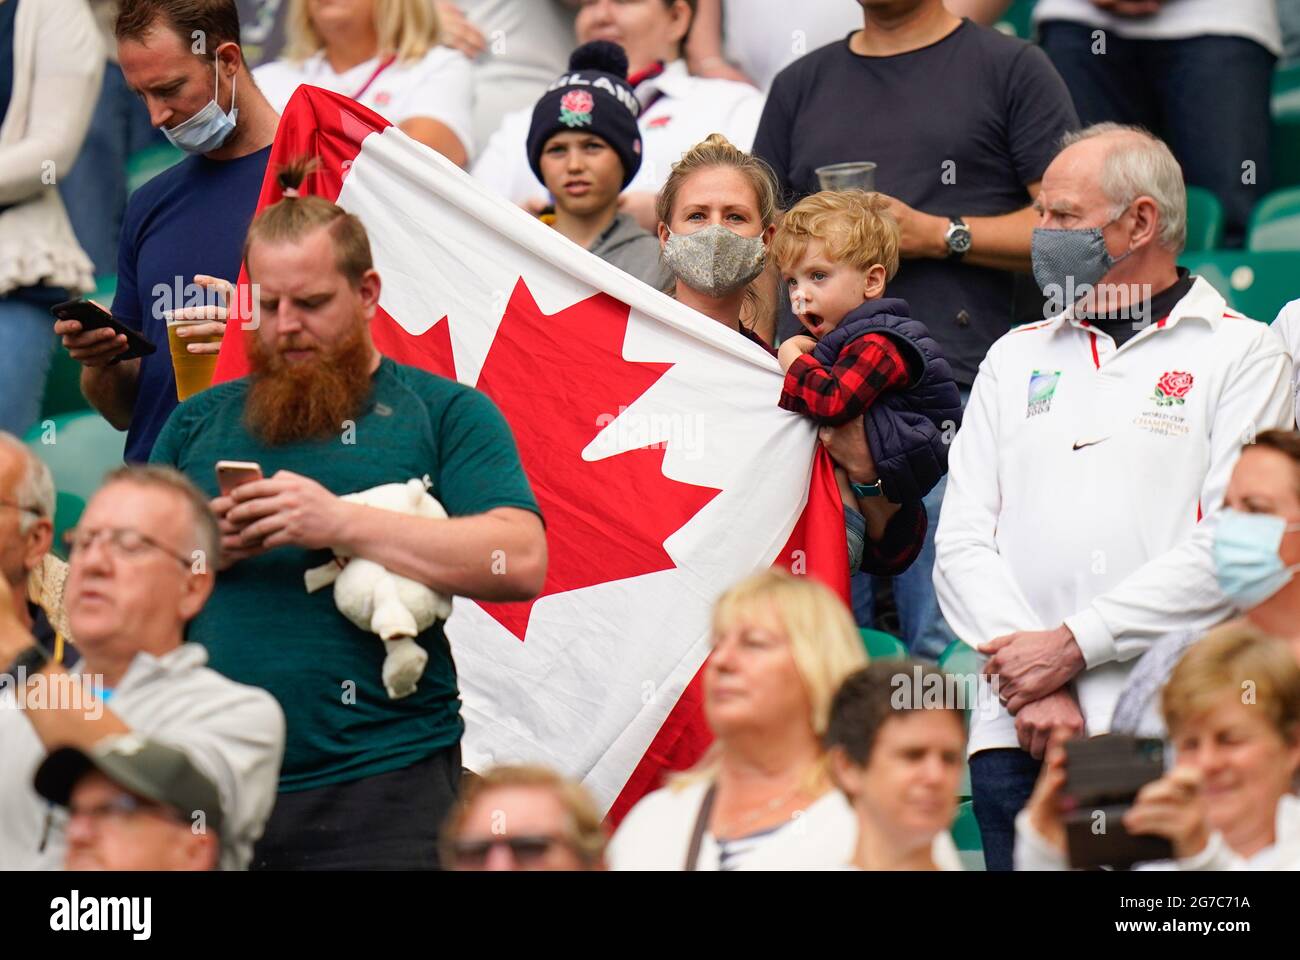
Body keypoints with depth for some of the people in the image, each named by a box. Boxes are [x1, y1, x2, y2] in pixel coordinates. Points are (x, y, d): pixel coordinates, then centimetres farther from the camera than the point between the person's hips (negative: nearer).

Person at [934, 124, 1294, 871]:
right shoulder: (1016, 359, 20)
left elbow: (1230, 544, -7)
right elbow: (963, 539, 10)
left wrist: (1073, 644, -10)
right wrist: (1031, 682, -6)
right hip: (1018, 733, 4)